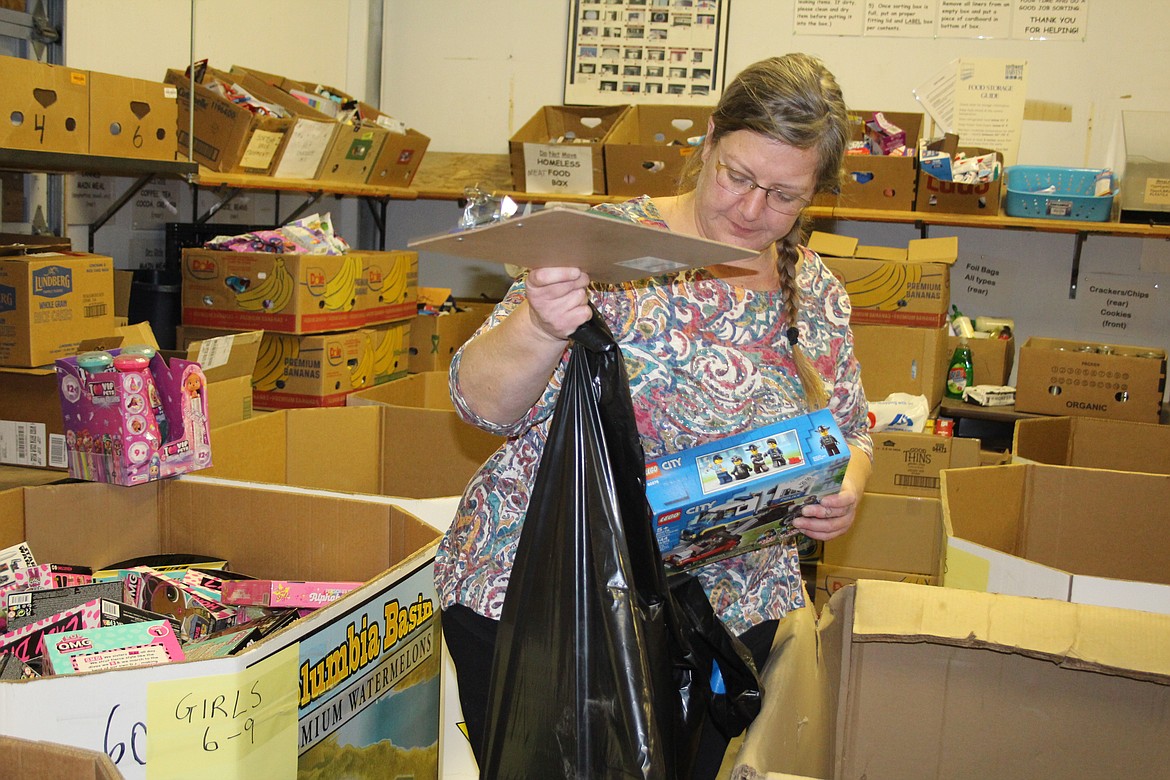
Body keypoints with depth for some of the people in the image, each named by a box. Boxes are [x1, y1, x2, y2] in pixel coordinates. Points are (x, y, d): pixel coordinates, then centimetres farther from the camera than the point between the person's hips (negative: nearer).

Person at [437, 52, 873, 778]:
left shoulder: (817, 295, 3)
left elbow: (849, 430, 14)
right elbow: (484, 403, -16)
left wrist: (845, 489, -9)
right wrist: (540, 327, -37)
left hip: (721, 621, 4)